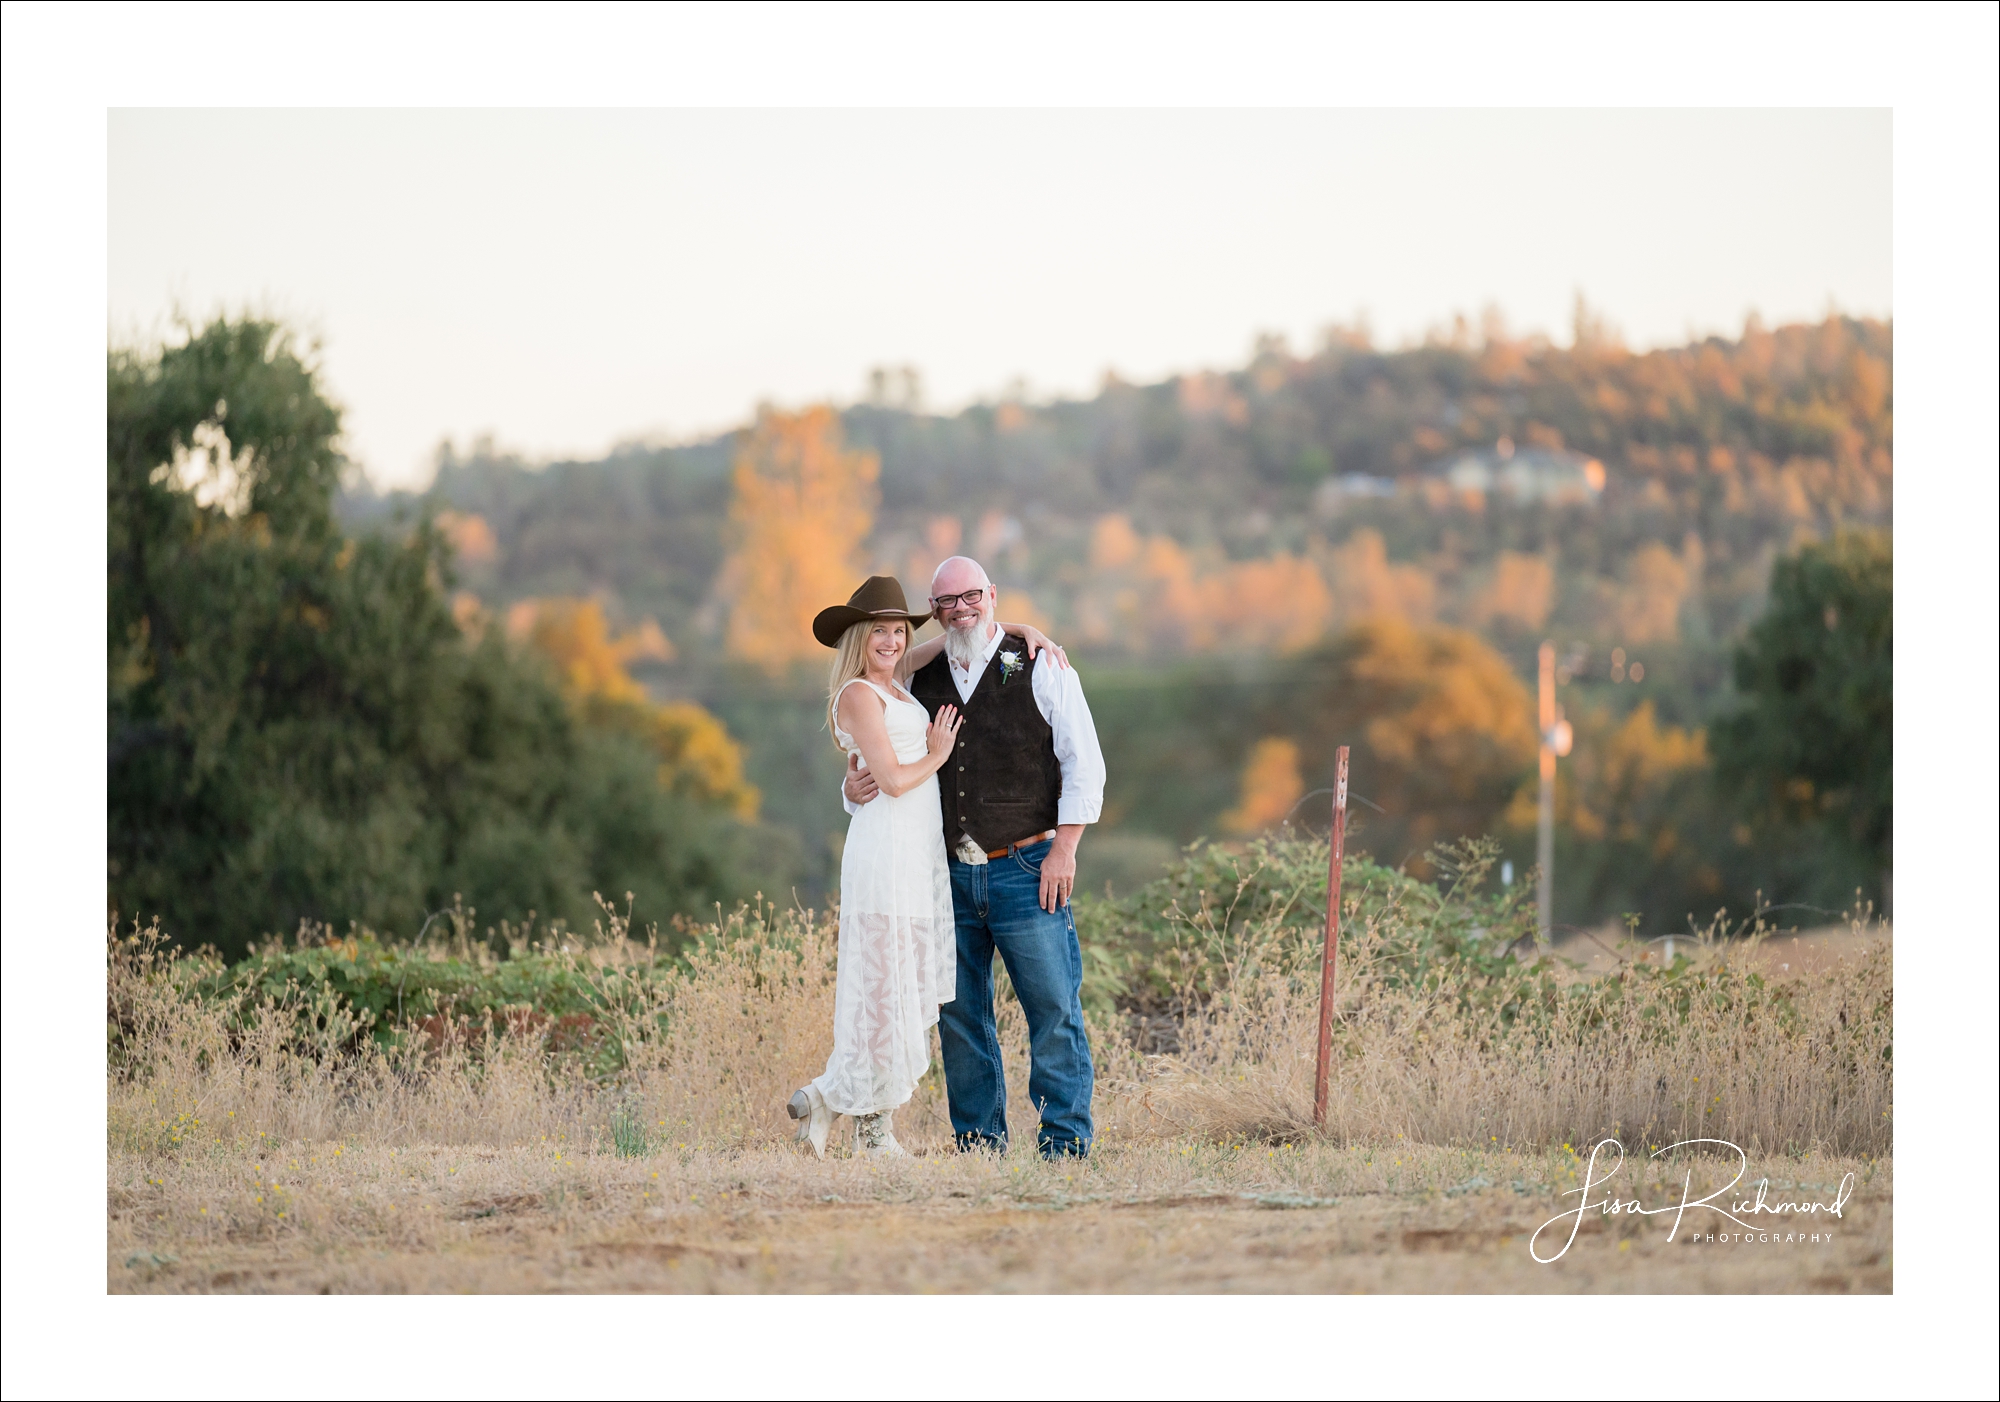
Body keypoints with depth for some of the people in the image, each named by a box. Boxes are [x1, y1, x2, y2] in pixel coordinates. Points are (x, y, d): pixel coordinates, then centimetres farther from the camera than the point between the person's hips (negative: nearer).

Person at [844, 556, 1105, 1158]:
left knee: (1054, 1012, -6)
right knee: (960, 1018, 5)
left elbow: (1083, 761, -1)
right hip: (951, 875, 4)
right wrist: (856, 787, -3)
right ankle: (979, 1145, 12)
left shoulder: (1039, 666, 1)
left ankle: (1066, 1145, -2)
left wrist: (1063, 848, -10)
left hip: (1027, 870, -4)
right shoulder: (923, 682, 12)